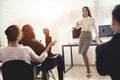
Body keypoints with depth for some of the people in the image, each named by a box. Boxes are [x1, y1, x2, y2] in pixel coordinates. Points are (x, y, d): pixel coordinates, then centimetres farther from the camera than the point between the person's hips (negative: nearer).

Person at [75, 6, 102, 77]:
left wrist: (99, 38, 9)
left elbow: (95, 29, 7)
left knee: (83, 53, -18)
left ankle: (88, 70, -8)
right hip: (82, 37, 5)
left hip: (88, 37, -5)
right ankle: (88, 69, 17)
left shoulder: (92, 19, 3)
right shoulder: (82, 20, 13)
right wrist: (77, 25, -18)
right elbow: (77, 28, 6)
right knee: (83, 54, 4)